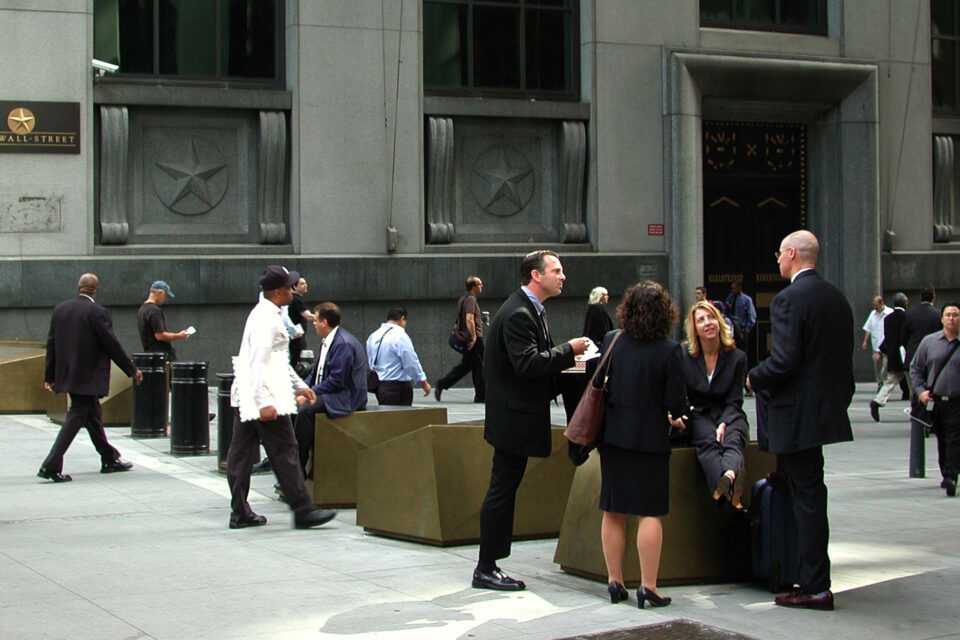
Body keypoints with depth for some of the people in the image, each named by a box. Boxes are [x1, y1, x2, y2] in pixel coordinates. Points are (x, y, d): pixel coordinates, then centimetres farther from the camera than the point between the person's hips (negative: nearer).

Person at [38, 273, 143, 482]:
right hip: (88, 377, -7)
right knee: (77, 416, -4)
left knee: (92, 414, 18)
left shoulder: (60, 309, 4)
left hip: (67, 375, 7)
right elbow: (111, 345, -13)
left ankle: (109, 459, 29)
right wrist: (132, 370, -2)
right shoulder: (97, 312, -16)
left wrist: (50, 376, 14)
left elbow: (51, 344, 8)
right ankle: (51, 465, -10)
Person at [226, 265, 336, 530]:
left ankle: (240, 512, 12)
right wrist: (264, 402, -26)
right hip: (265, 397, -10)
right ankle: (302, 511, -1)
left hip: (246, 398, 10)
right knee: (284, 452, -5)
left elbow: (280, 359, 28)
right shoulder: (267, 318, -15)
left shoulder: (268, 314, 18)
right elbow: (259, 362, -22)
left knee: (241, 454, 8)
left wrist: (299, 386, 30)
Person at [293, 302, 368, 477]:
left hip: (345, 397, -10)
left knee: (305, 409, -28)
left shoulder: (343, 344, -17)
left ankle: (299, 469, -21)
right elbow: (316, 371, 20)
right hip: (328, 394, 10)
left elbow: (337, 380, -22)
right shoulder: (326, 341, 15)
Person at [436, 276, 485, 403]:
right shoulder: (471, 299, -14)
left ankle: (442, 384, 6)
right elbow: (469, 318, -25)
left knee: (465, 365, 13)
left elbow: (459, 319, 25)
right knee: (479, 367, -1)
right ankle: (481, 396, 5)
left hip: (465, 339, 9)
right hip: (474, 339, -9)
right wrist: (474, 337, -25)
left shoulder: (462, 299, 17)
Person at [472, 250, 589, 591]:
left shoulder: (531, 310, 15)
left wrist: (565, 360, 5)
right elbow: (528, 364, -27)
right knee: (502, 490, -4)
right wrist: (568, 350, -18)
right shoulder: (518, 314, -19)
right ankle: (485, 569, 3)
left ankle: (489, 565, 20)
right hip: (513, 416, -11)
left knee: (503, 490, 14)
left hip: (519, 413, 11)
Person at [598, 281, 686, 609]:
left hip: (613, 434, 4)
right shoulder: (670, 351, -12)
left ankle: (615, 581, 16)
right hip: (650, 436, -4)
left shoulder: (611, 341, -2)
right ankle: (648, 586, -1)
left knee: (613, 511, 11)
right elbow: (675, 402, -12)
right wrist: (673, 415, 11)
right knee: (650, 512, 1)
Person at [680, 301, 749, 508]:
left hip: (729, 416, 1)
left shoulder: (737, 357, 7)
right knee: (708, 442, -35)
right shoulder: (685, 358, 6)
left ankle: (730, 474, -69)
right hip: (699, 415, 0)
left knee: (732, 439, -35)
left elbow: (734, 401, 3)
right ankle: (725, 483, -66)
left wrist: (724, 424, -17)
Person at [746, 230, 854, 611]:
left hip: (799, 412, -9)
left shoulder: (788, 299, -16)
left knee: (807, 497, -4)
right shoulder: (837, 297, 9)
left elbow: (784, 361, -22)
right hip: (830, 404, 9)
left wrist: (754, 378, -4)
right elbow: (845, 357, 13)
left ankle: (816, 588, 0)